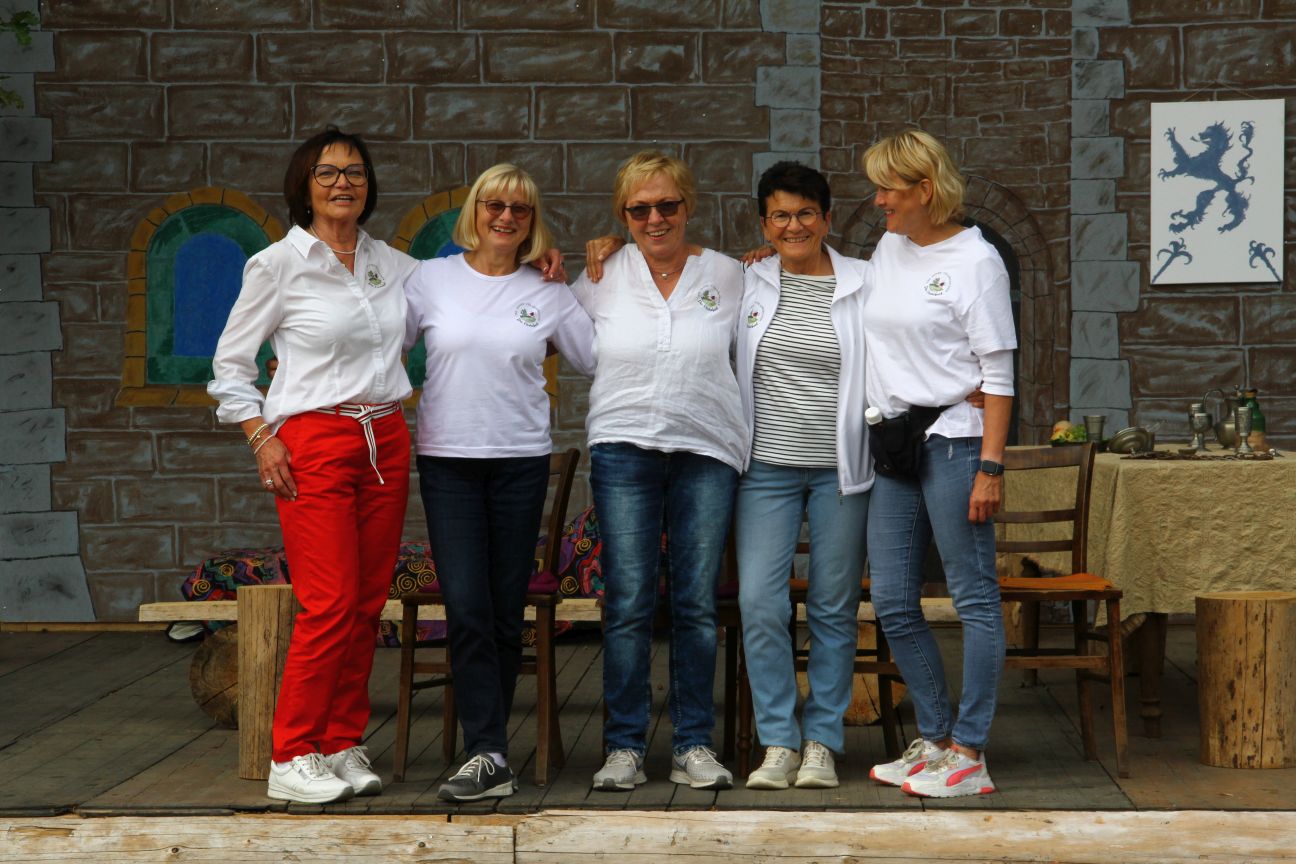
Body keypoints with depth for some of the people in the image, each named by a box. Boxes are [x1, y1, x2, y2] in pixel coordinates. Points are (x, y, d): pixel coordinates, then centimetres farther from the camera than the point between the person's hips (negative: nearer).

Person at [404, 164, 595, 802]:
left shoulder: (549, 294, 7)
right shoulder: (432, 279, 6)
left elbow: (598, 359, 10)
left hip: (521, 460, 1)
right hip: (447, 460, -1)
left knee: (506, 614, 4)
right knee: (467, 609, -9)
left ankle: (486, 743, 17)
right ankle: (489, 758, -9)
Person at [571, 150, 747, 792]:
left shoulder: (727, 275, 8)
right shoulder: (601, 277, 8)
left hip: (706, 452, 1)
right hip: (623, 450, 0)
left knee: (697, 604, 2)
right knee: (628, 604, -4)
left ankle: (694, 745, 10)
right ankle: (624, 746, 4)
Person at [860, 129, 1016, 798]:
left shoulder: (975, 260, -6)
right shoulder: (887, 250, 14)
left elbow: (998, 373, -9)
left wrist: (990, 466, -14)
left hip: (953, 438, -7)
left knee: (974, 598, -2)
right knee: (893, 605, 8)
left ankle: (968, 754, 2)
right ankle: (934, 738, 19)